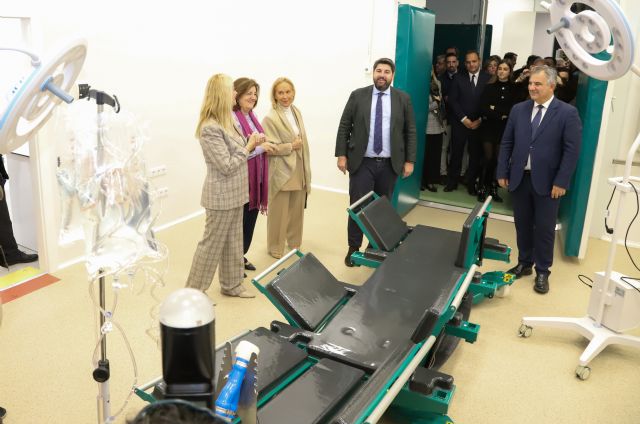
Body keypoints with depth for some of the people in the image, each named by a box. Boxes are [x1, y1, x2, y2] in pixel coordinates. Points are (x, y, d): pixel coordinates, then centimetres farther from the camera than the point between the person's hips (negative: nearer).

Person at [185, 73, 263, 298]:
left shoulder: (225, 121, 7)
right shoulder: (210, 128, -22)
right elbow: (226, 166, -23)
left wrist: (251, 144, -1)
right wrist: (249, 147, -13)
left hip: (234, 193, 9)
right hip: (222, 196, -9)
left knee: (233, 241, 17)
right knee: (212, 243, 2)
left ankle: (231, 284, 30)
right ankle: (193, 291, 15)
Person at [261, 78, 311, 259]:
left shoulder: (297, 112, 9)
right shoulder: (270, 118, -13)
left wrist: (306, 170, 14)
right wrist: (290, 147, -16)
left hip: (299, 171, 7)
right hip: (281, 172, -6)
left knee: (297, 210, 15)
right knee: (279, 213, 3)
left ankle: (294, 242, 33)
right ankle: (276, 248, 20)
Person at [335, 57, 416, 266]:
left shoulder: (403, 98, 4)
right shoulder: (358, 96, 2)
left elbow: (410, 131, 5)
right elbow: (344, 127, 2)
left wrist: (409, 160, 0)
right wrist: (341, 155, -4)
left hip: (389, 164, 1)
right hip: (362, 162, -1)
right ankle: (354, 248, 13)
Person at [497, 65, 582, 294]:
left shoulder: (567, 112, -6)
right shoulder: (518, 109, 6)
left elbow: (571, 150, -8)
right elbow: (506, 143, 9)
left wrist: (561, 182, -13)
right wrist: (502, 172, 3)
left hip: (547, 182, -3)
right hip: (519, 178, 3)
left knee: (544, 229, 5)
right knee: (522, 225, 13)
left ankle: (542, 272, 19)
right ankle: (524, 263, 29)